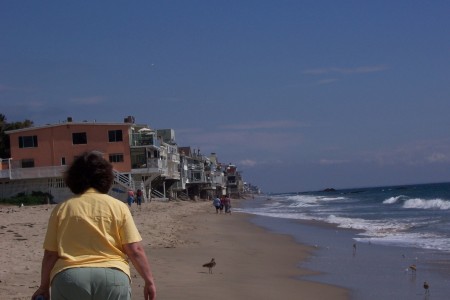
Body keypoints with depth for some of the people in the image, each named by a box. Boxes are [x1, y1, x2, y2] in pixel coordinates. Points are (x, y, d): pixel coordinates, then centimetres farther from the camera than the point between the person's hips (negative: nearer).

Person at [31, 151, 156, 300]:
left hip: (68, 278, 0)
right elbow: (135, 250, 2)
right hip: (113, 277, 0)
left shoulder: (61, 209, 10)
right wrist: (149, 280, 8)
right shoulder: (118, 207, 8)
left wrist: (44, 287, 18)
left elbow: (50, 254, 8)